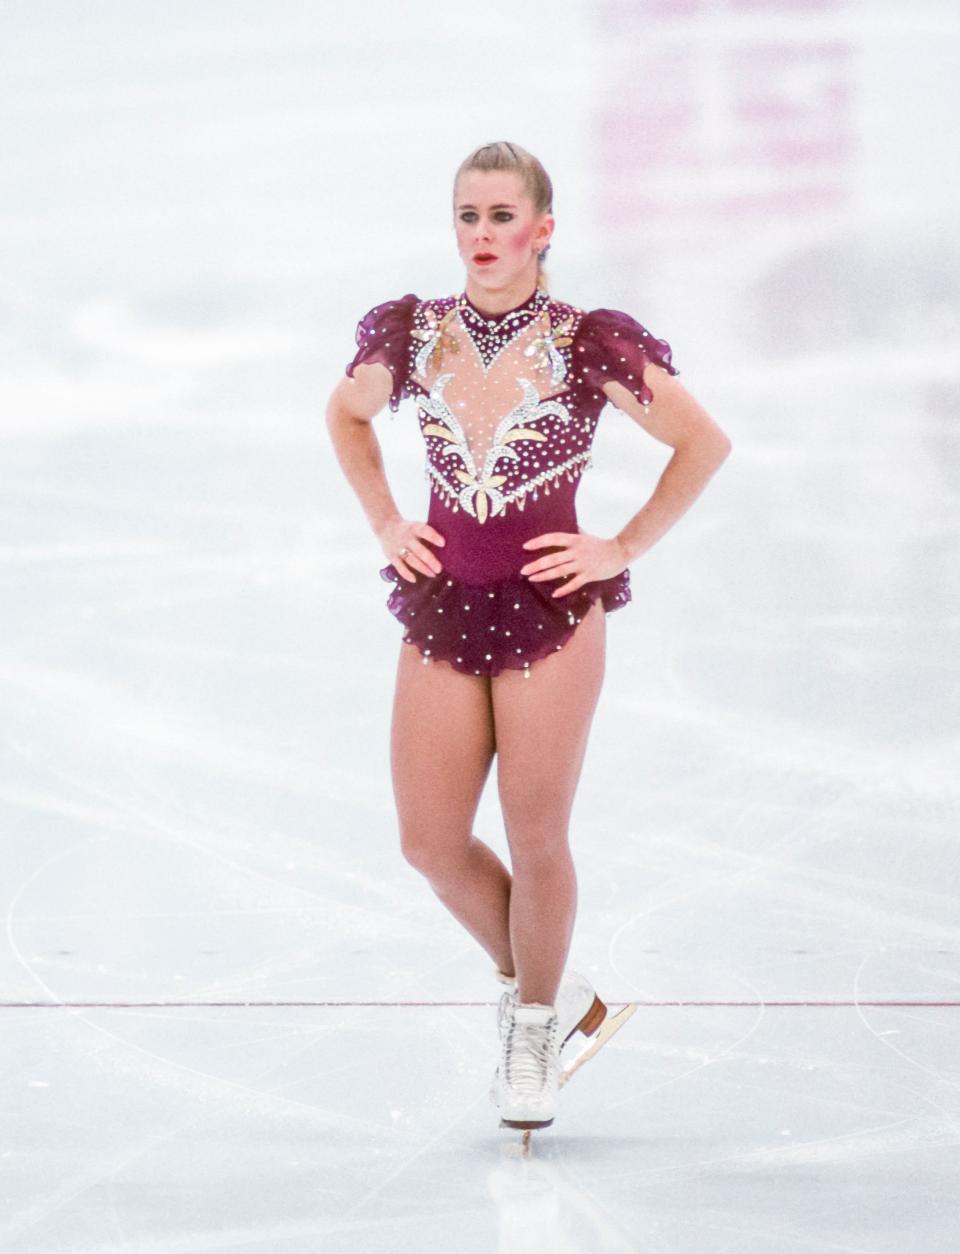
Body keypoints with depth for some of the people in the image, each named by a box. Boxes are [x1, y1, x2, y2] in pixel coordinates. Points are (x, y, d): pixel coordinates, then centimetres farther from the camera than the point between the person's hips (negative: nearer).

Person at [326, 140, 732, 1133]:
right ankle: (541, 986, 28)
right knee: (430, 842, 3)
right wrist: (385, 523, 10)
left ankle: (534, 1022, 26)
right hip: (441, 613, 3)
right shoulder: (408, 335, -1)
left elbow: (703, 442, 1)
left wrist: (625, 548, -2)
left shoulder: (591, 345, -10)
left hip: (550, 614, -3)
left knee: (536, 841, 3)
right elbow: (346, 416, 21)